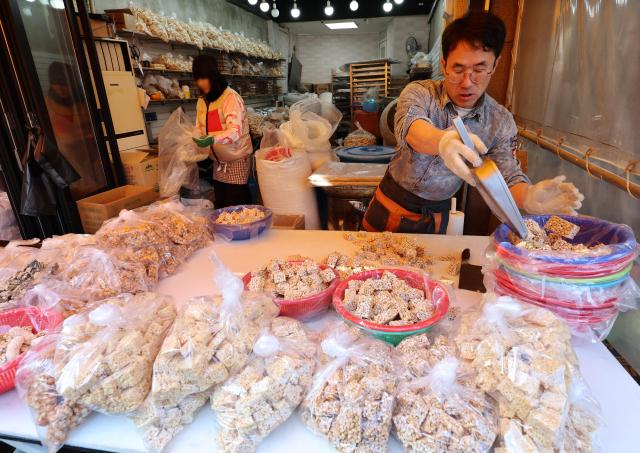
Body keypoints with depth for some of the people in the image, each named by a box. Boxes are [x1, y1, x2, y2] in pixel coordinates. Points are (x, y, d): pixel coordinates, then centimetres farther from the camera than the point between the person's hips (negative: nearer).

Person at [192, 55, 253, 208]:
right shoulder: (202, 102, 8)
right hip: (218, 161, 7)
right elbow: (200, 130, 13)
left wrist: (212, 140, -39)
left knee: (236, 206, -4)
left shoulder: (231, 98, -15)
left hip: (237, 159, -6)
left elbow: (235, 131, -25)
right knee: (220, 204, 8)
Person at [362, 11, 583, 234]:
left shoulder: (501, 122, -8)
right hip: (392, 203, -1)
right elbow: (410, 128, -37)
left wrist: (528, 197, -37)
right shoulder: (419, 92, -15)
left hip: (436, 214, 1)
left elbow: (508, 176, -12)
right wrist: (443, 141, -61)